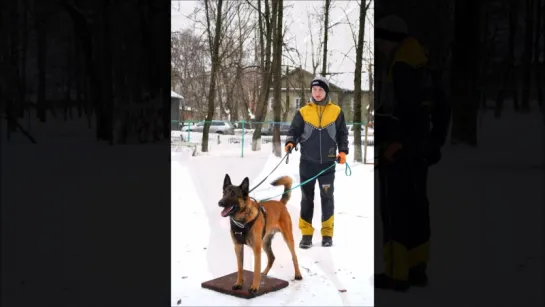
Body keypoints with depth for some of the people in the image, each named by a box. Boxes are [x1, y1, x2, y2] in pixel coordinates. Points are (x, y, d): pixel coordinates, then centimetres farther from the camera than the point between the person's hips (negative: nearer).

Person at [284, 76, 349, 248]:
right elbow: (294, 131, 3)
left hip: (328, 163, 0)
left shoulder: (336, 111, 3)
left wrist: (343, 151, -1)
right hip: (307, 162, 0)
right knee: (307, 198, 5)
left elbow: (342, 133, 10)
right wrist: (290, 142, -17)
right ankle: (306, 234, 13)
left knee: (327, 198, 5)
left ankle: (327, 233, 15)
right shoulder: (303, 112, 1)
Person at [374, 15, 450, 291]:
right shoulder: (422, 66, 14)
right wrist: (435, 142, 22)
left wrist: (393, 147, -22)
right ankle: (417, 269, 20)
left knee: (395, 212, -3)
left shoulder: (400, 67, -14)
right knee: (416, 209, 12)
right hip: (419, 152, 9)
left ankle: (397, 274, 2)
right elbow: (440, 109, 18)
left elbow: (408, 111, -23)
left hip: (398, 152, -9)